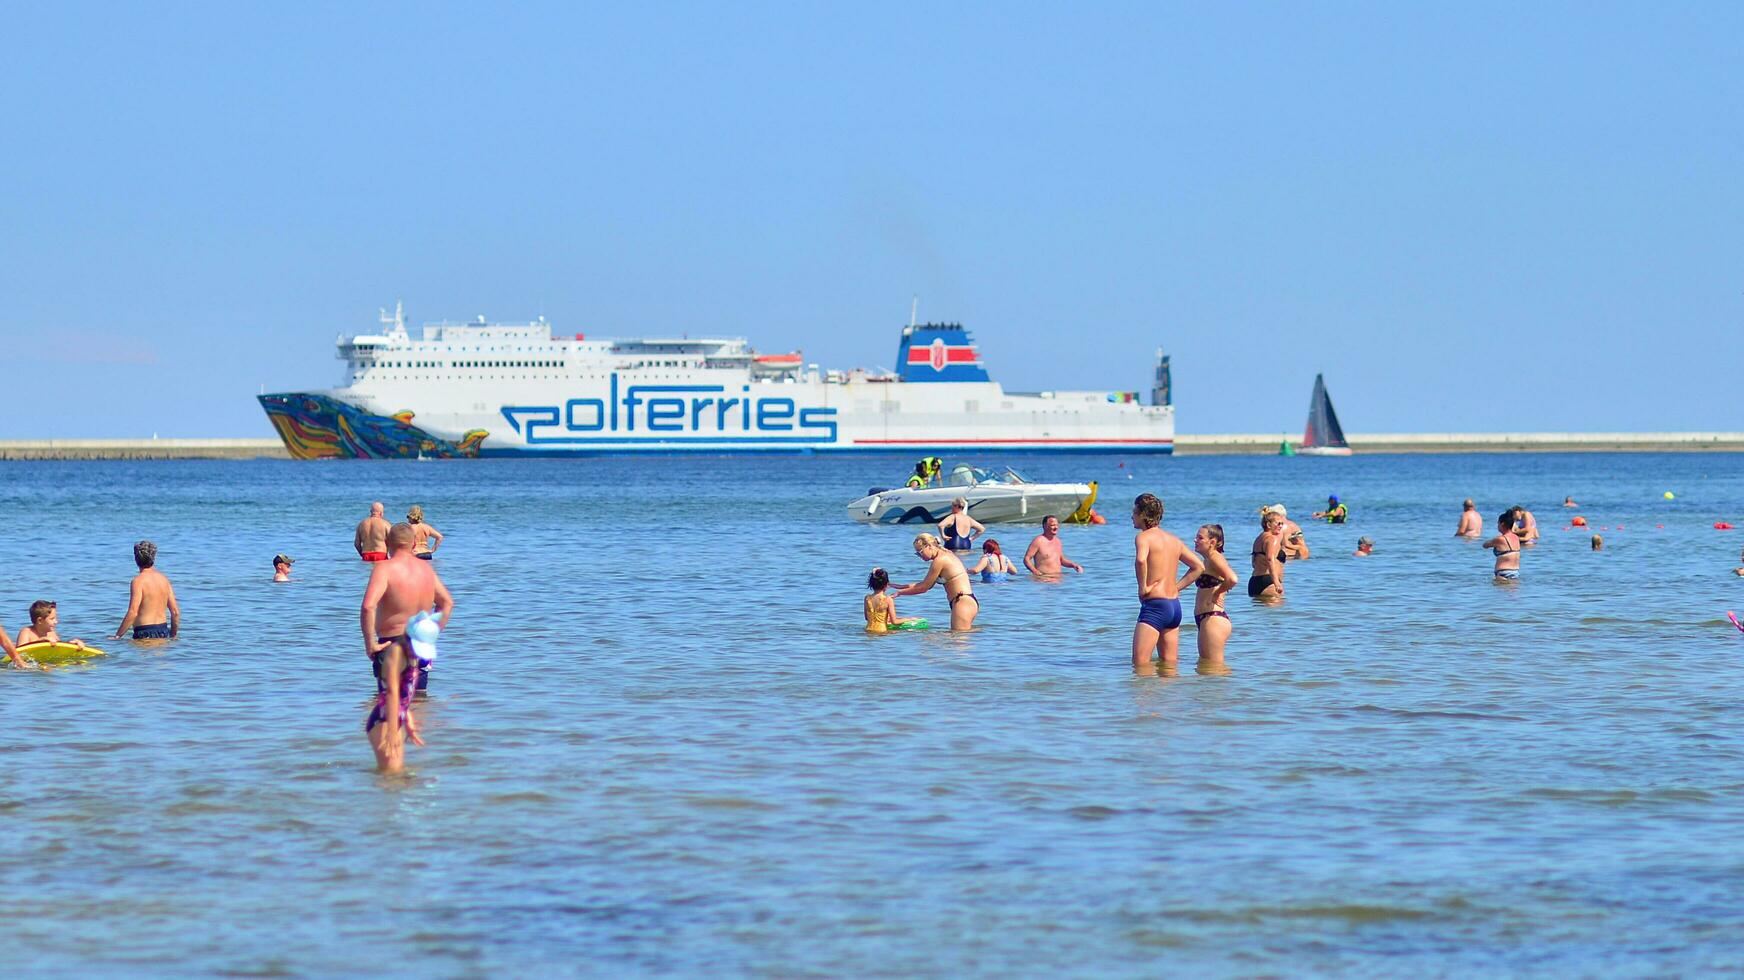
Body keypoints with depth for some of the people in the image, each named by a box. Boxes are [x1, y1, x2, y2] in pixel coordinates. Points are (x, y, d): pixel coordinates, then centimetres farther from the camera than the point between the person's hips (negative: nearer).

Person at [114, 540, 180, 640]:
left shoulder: (138, 581, -9)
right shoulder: (164, 579, 10)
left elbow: (132, 613, -16)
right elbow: (176, 612, 11)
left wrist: (117, 636, -11)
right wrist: (173, 636, 23)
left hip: (145, 633, -6)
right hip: (163, 631, 6)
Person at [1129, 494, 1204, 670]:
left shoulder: (1144, 537, -9)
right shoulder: (1174, 540, 14)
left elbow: (1141, 560, -32)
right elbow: (1199, 567, 20)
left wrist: (1142, 587, -18)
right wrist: (1176, 587, 15)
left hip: (1154, 605, -8)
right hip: (1175, 606, 8)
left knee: (1140, 664, -8)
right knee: (1169, 664, 13)